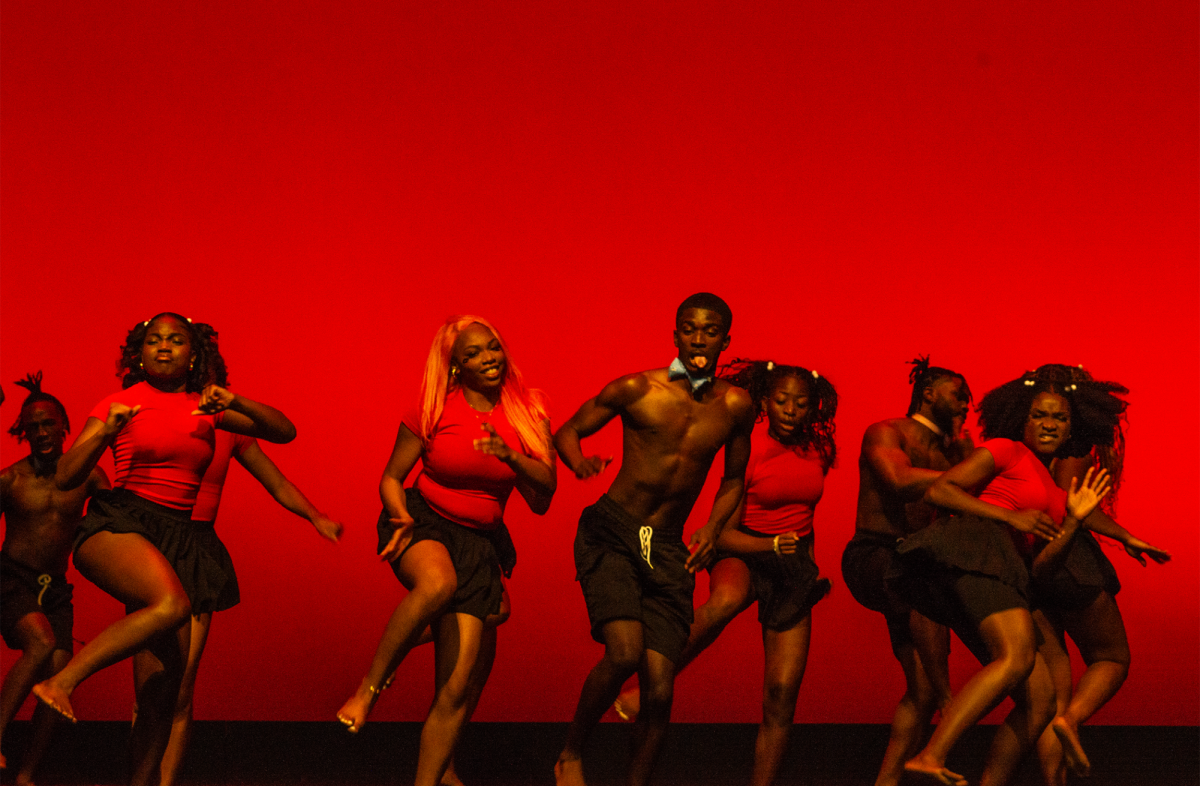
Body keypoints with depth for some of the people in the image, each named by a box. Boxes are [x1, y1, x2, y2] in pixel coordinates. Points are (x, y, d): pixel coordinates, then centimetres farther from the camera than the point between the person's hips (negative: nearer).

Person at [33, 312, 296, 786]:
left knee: (161, 692, -2)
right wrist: (105, 433, -15)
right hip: (120, 524, -4)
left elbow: (284, 431, 12)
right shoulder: (121, 403, 6)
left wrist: (234, 403, -4)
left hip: (177, 539, 5)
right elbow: (65, 478, 1)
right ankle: (61, 681, -33)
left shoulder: (205, 408, 16)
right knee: (172, 603, -37)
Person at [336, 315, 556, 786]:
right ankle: (370, 687, -25)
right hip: (425, 520, -3)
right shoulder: (433, 411, -3)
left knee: (461, 685, -6)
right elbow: (391, 478, 4)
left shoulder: (528, 412, 3)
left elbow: (544, 493, -2)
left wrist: (510, 456, -20)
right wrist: (402, 517, -16)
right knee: (439, 582, -41)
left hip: (479, 540, 3)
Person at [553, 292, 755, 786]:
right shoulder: (637, 390, -5)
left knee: (659, 687, -5)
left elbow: (733, 478, 20)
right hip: (610, 534, -3)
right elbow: (567, 432, 5)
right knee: (625, 651, -24)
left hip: (667, 550, 3)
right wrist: (580, 463, -17)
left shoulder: (735, 407, 5)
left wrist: (713, 529, 3)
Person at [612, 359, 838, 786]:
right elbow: (723, 532, -16)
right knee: (727, 599, -43)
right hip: (743, 553, -5)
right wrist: (771, 545, -31)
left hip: (793, 565, 5)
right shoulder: (747, 451, -14)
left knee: (782, 693, -4)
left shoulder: (814, 451, 3)